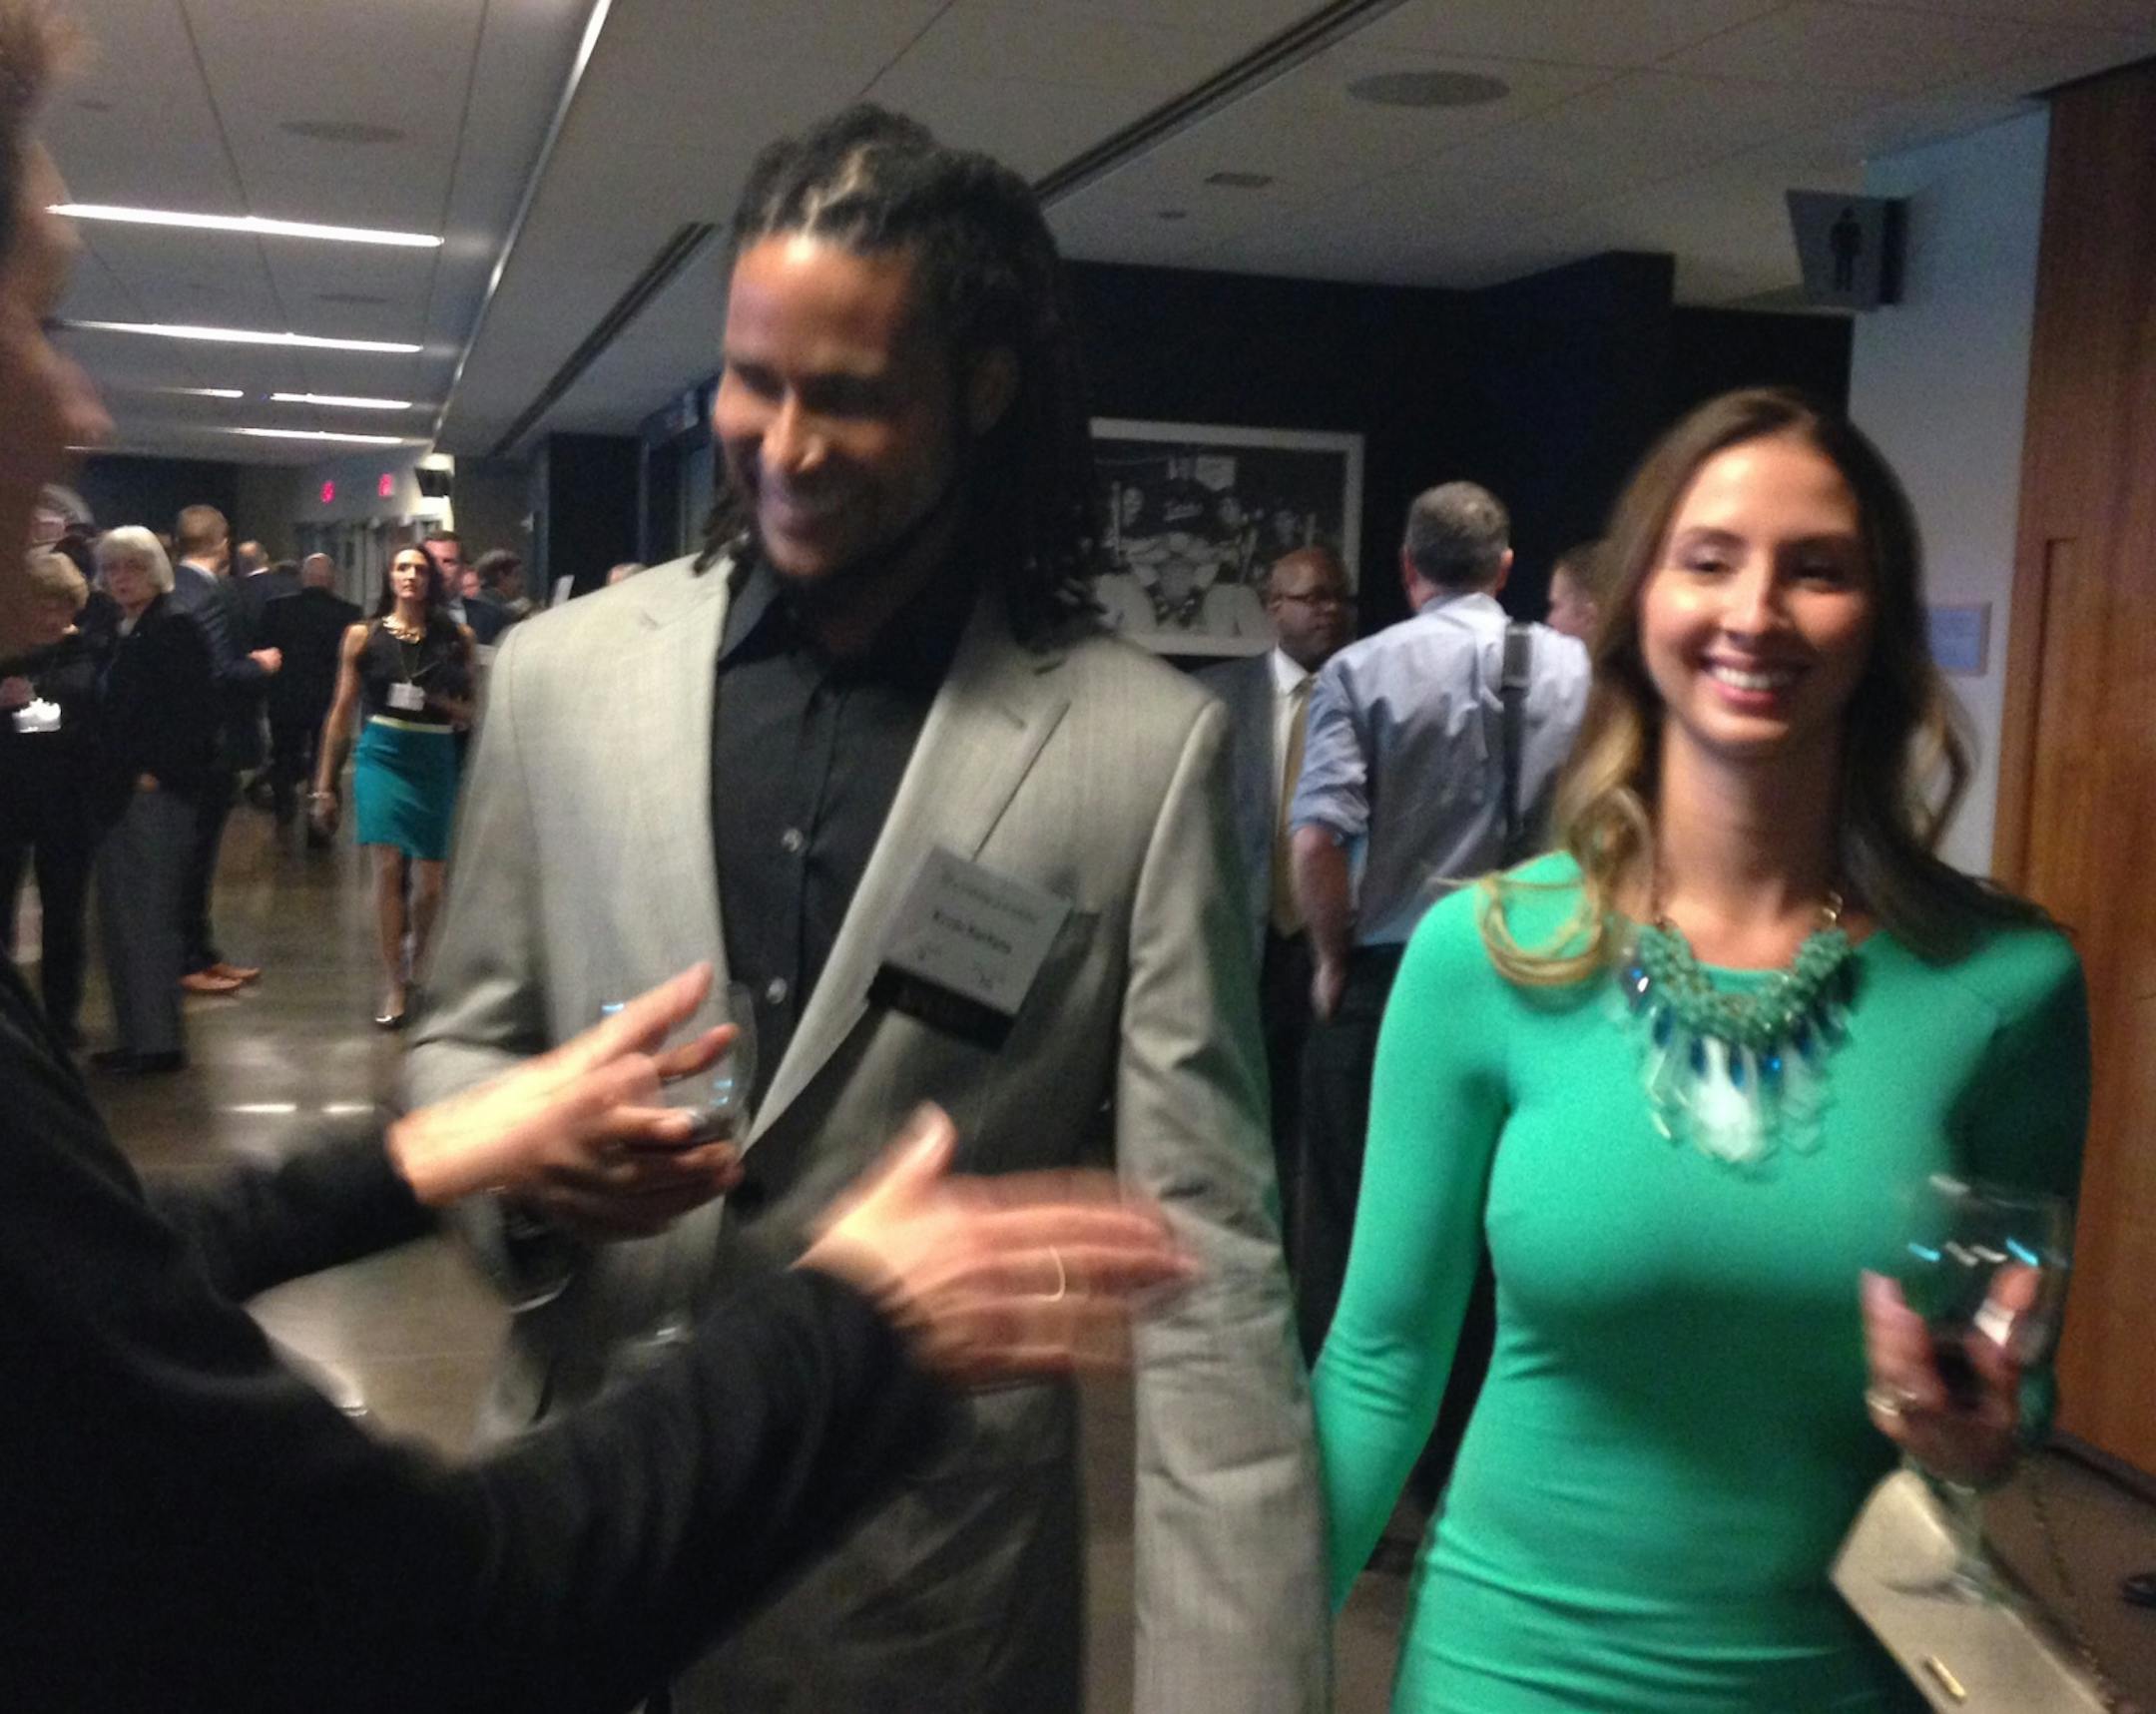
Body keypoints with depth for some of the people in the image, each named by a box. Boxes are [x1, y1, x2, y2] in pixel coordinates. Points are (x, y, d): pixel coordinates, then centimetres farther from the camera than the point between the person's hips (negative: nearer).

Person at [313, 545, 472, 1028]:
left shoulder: (456, 638, 5)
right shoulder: (363, 636, 5)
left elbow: (471, 712, 11)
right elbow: (342, 713, 8)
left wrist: (448, 702, -13)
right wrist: (324, 785, 8)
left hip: (435, 759, 1)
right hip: (381, 755, -1)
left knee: (429, 881, 4)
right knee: (388, 867, -11)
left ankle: (417, 966, 30)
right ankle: (394, 986, -4)